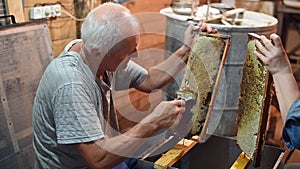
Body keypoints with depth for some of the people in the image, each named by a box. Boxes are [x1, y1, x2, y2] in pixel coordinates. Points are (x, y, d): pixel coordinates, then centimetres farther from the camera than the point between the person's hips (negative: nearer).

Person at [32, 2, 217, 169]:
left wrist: (187, 49, -3)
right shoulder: (70, 85, -34)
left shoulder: (101, 57, -9)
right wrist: (154, 123, -33)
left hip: (106, 154, 8)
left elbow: (148, 81, 4)